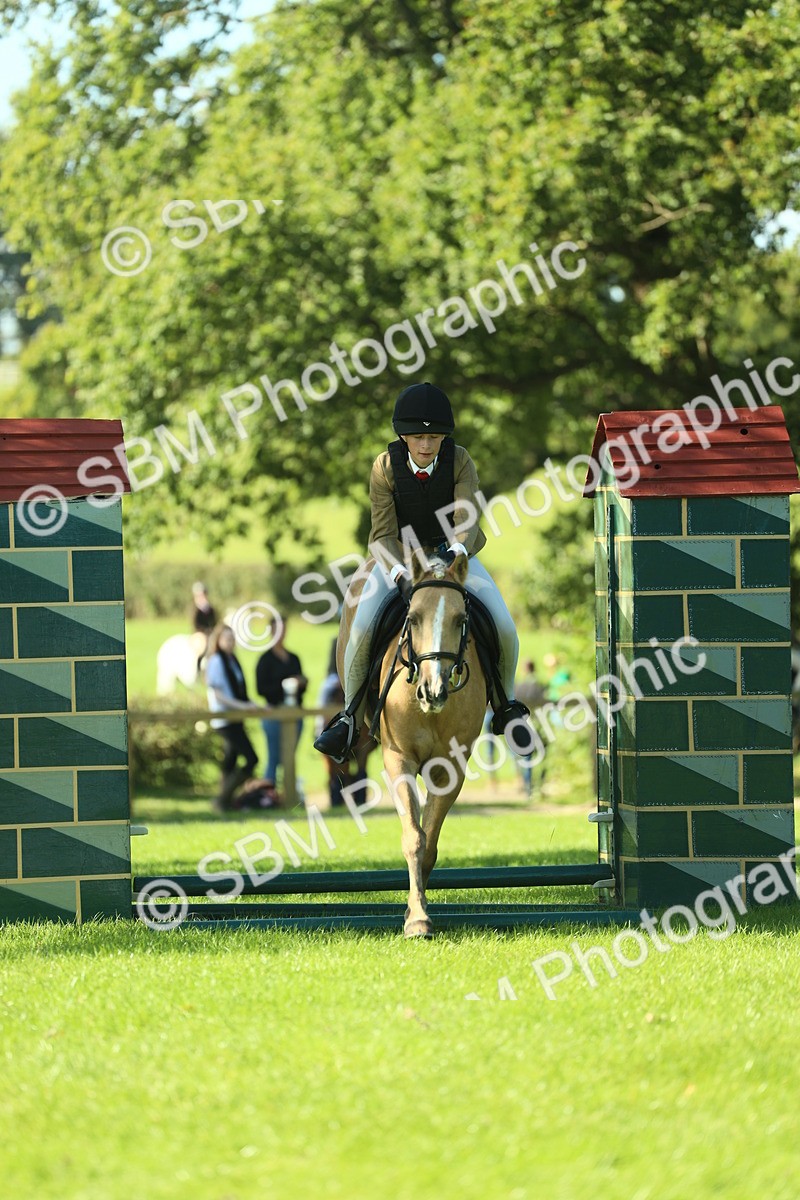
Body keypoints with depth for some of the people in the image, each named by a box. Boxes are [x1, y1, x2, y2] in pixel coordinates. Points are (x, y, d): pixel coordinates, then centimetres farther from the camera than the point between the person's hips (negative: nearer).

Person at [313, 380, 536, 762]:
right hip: (399, 556, -1)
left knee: (504, 628, -18)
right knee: (361, 629, -24)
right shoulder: (385, 467, -18)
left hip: (453, 555, 1)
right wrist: (399, 574, -38)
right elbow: (382, 535, -18)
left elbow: (467, 520, -26)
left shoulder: (460, 462, -17)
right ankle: (351, 719, -5)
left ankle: (506, 706, 10)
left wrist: (459, 551, -50)